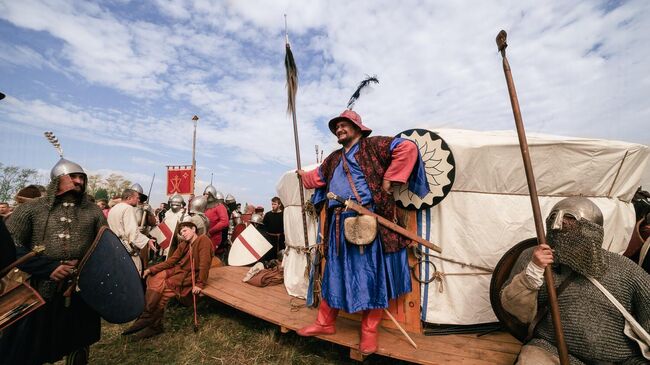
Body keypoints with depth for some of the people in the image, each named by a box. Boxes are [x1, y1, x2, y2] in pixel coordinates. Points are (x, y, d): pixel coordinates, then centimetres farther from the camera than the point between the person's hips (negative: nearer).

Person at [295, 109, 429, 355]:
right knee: (335, 274, 14)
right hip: (340, 224, 6)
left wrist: (389, 179, -14)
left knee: (372, 274, 4)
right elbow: (319, 176, 39)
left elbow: (408, 148, -12)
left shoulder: (373, 145, 0)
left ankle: (369, 331, 21)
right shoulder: (334, 158, 21)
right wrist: (303, 176, 48)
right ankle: (325, 323, 29)